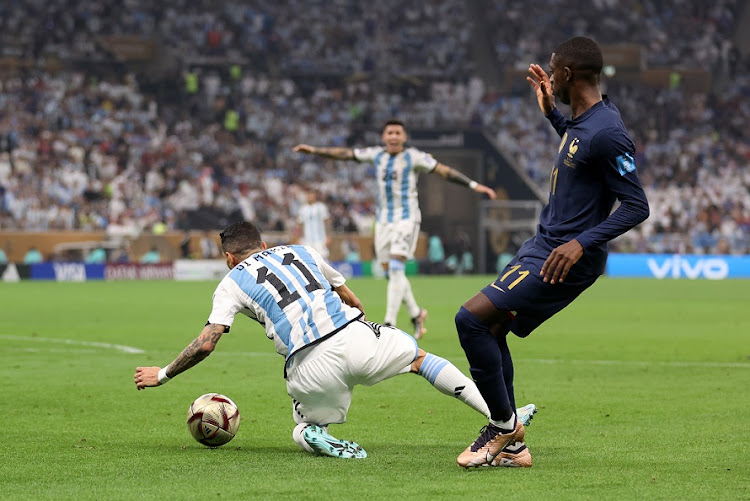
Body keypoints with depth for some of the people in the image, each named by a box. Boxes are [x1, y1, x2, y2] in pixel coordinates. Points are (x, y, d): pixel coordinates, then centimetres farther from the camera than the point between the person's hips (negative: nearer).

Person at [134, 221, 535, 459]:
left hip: (312, 365, -2)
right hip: (355, 335, 2)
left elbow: (206, 344, 5)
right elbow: (354, 302, 29)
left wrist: (162, 375, 18)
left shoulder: (233, 282, 15)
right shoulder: (300, 251, 25)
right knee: (421, 356, 25)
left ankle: (313, 435, -14)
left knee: (304, 428, 24)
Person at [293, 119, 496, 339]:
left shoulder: (413, 157, -5)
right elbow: (345, 154, 14)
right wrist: (314, 150, 16)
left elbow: (444, 170, -7)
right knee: (391, 272, 7)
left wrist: (474, 185, -13)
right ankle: (416, 315, 26)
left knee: (396, 269, -17)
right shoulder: (377, 154, 8)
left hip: (406, 218, -5)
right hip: (384, 220, 5)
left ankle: (390, 323, -20)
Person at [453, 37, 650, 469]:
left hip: (566, 259, -10)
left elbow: (637, 206, -23)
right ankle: (509, 445, 19)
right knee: (492, 329, 12)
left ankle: (505, 424, -2)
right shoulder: (584, 119, 7)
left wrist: (581, 243, -29)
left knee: (472, 318, -17)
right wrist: (551, 112, 24)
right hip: (543, 242, 10)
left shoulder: (607, 132, -23)